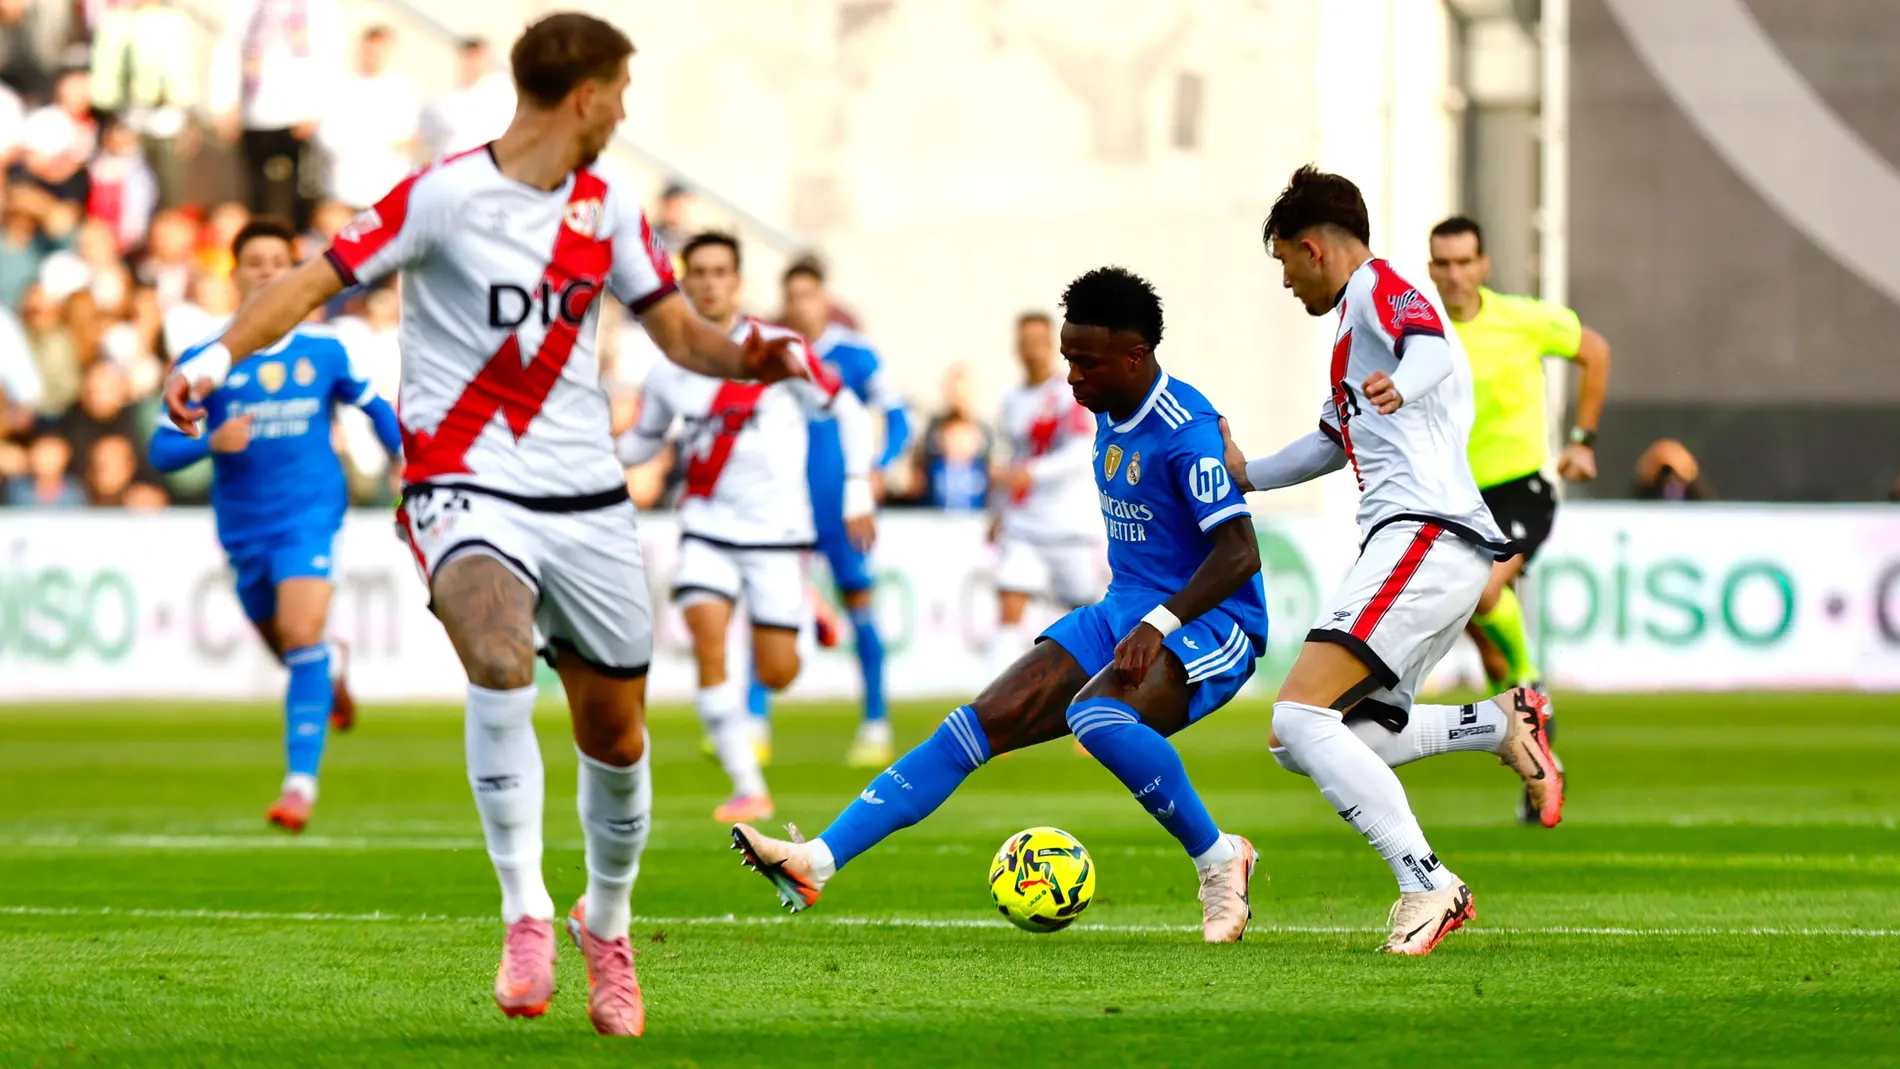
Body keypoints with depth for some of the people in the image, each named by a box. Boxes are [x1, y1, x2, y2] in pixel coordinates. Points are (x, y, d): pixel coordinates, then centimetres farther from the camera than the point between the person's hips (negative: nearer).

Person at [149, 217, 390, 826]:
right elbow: (163, 451, -4)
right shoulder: (204, 359, -2)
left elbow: (375, 407, 19)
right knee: (287, 647, 16)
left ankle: (302, 781, -23)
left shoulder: (324, 349, 2)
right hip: (244, 526, 2)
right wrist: (211, 442, -23)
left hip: (310, 515, -2)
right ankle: (332, 671, 54)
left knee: (302, 636, -21)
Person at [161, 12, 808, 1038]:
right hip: (468, 485, -5)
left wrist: (748, 357, -5)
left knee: (615, 730, 9)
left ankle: (607, 924, 34)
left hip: (587, 501, 6)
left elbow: (675, 328, 16)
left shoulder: (607, 208, 8)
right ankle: (526, 916, -25)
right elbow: (317, 279, -11)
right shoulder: (443, 195, -10)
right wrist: (220, 354, -27)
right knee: (500, 661, -33)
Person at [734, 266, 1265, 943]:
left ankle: (1219, 861, -18)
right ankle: (818, 861, -11)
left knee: (1095, 715, -37)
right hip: (1122, 612, 8)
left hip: (1210, 627, -8)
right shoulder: (1110, 414, 9)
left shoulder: (1187, 430, -18)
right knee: (982, 723, -5)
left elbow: (1239, 553, -24)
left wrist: (1160, 623, -34)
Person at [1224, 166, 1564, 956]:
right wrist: (1245, 475, 52)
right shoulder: (1356, 320, 29)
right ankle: (1504, 725, 3)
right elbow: (1335, 441, 45)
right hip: (1426, 547, 10)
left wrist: (1401, 386, -47)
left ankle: (1427, 885, -23)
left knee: (1301, 719, -19)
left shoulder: (1377, 289, -2)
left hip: (1422, 537, -10)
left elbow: (1432, 345, -26)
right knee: (1321, 743, 6)